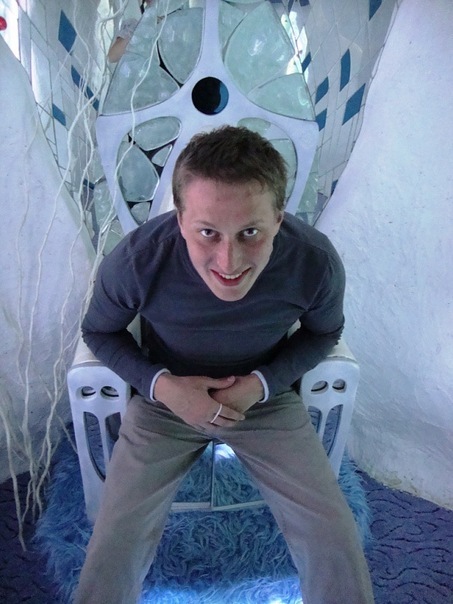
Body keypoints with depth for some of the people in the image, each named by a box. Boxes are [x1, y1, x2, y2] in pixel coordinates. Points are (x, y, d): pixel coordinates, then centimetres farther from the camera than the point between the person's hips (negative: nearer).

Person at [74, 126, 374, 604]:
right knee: (113, 552, -9)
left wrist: (262, 383, -16)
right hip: (164, 400, 0)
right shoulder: (134, 261, -27)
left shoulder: (316, 263, -24)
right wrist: (160, 384, -21)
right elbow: (98, 331, -5)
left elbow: (323, 333, -1)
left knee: (337, 546, -5)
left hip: (267, 399, 1)